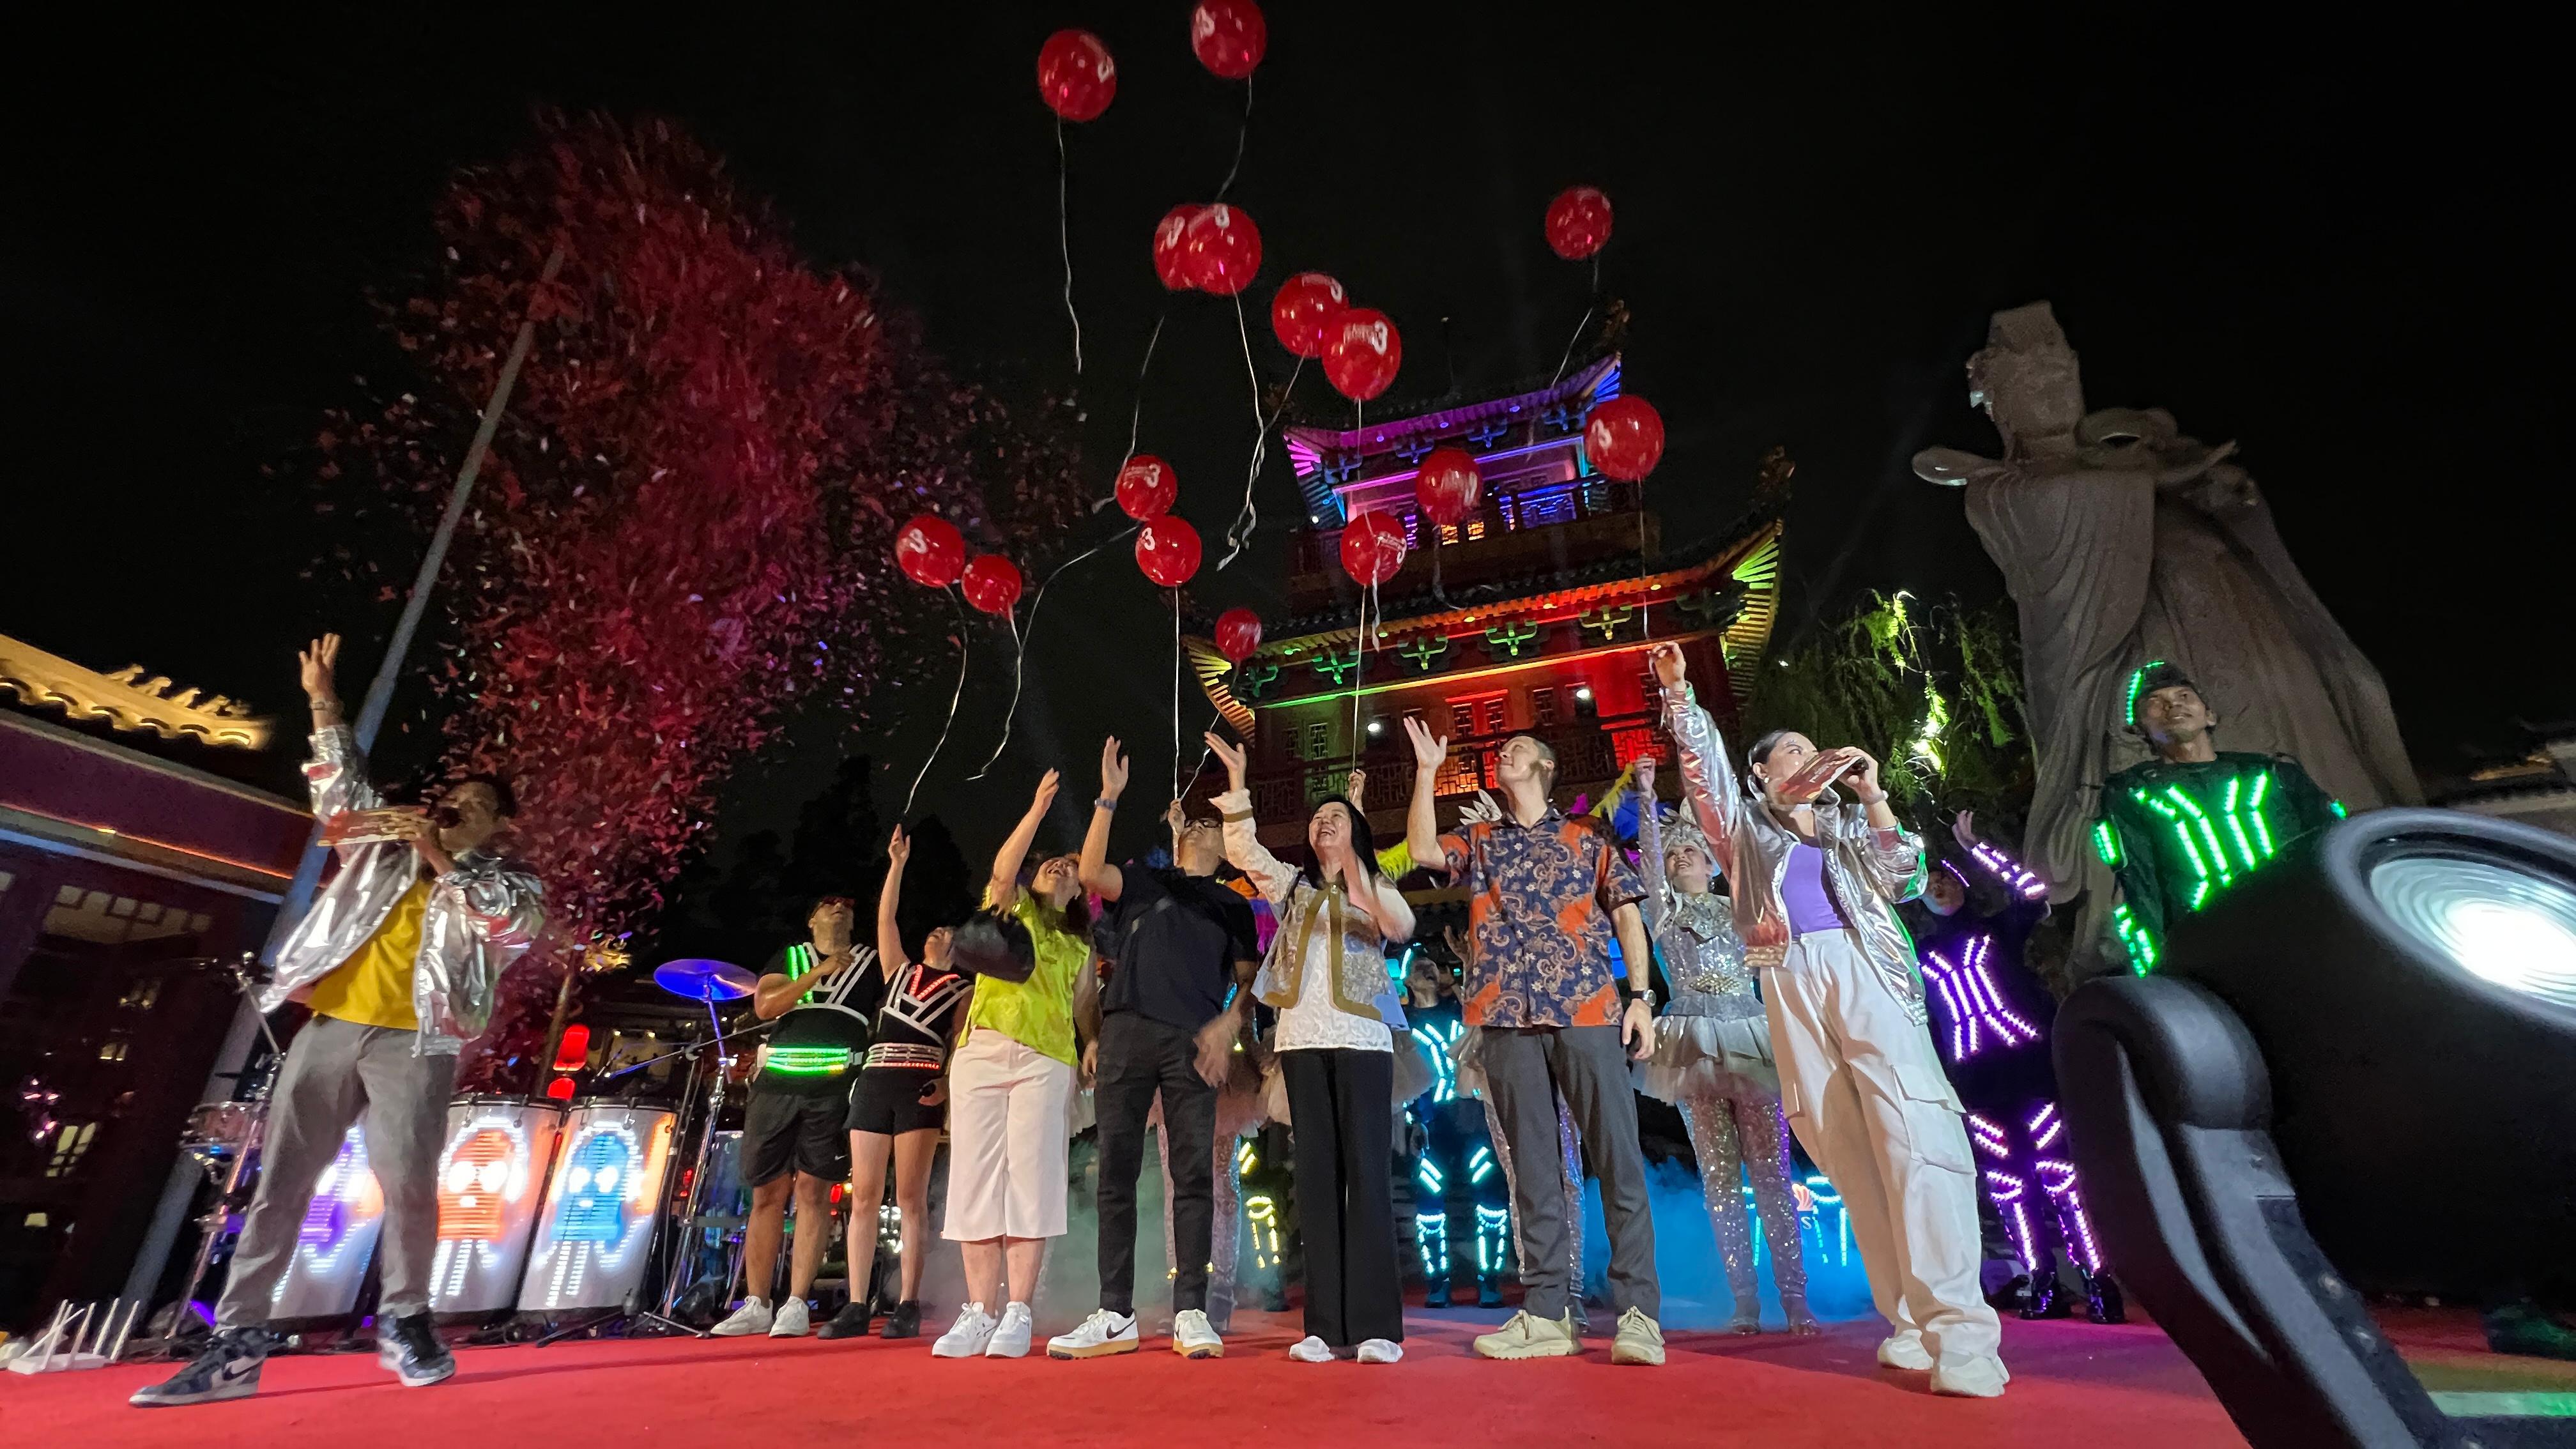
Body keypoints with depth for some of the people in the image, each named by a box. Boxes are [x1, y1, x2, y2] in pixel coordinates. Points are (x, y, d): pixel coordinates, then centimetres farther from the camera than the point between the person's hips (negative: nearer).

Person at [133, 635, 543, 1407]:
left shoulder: (506, 881, 8)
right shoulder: (390, 844, 21)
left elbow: (519, 919, -14)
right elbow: (344, 786, 19)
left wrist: (443, 862, -15)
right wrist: (325, 703, 10)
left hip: (413, 1043, -4)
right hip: (330, 1028, 4)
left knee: (408, 1184, -9)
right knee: (279, 1182, 4)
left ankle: (404, 1323, 7)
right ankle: (236, 1344, 11)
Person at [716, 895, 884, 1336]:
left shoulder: (871, 963, 15)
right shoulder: (788, 957, 18)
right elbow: (764, 1006, 2)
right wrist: (818, 972, -8)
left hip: (834, 1088, -2)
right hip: (777, 1084, 2)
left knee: (813, 1190, -6)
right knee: (767, 1192, 4)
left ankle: (796, 1305, -2)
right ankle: (756, 1305, 13)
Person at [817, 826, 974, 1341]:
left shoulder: (962, 989, 11)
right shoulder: (900, 970, 21)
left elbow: (960, 1044, 2)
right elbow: (885, 919, 14)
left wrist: (946, 1085, -15)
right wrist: (898, 864, 10)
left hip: (920, 1086, -4)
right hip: (874, 1081, 4)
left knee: (910, 1198, -5)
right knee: (864, 1197, 1)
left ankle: (907, 1306, -2)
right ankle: (856, 1307, 4)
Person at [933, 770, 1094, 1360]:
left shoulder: (1079, 946, 23)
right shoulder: (1010, 905, 16)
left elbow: (1081, 1011, 18)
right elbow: (1003, 868, -7)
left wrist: (1093, 1045, -2)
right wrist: (1038, 809, -16)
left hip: (1045, 1062, 1)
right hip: (983, 1051, -1)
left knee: (1030, 1180, -6)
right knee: (977, 1180, -2)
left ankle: (1018, 1312, -2)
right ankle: (980, 1311, 4)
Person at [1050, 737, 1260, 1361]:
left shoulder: (1233, 907, 18)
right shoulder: (1144, 881, 18)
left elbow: (1249, 980, 12)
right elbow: (1091, 872, -1)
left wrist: (1229, 1025, -7)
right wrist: (1110, 797, -5)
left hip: (1193, 1042, 0)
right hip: (1127, 1030, 1)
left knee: (1194, 1175, -3)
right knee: (1116, 1173, 1)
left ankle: (1190, 1313, 4)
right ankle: (1115, 1314, 9)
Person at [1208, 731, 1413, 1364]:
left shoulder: (1377, 886, 12)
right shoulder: (1292, 885, 18)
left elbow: (1403, 927, -9)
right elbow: (1243, 852, 3)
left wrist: (1362, 888, -27)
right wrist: (1236, 786, -7)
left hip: (1361, 1039, -3)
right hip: (1302, 1039, 3)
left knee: (1366, 1173, -6)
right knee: (1317, 1176, 3)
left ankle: (1376, 1325, -2)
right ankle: (1326, 1326, 6)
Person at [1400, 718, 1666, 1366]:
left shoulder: (1589, 838, 12)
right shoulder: (1478, 840, 17)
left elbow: (1627, 916, 8)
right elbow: (1423, 849, -1)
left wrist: (1640, 996, -2)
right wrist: (1427, 771, -2)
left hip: (1588, 1010, -2)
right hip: (1507, 1017, 2)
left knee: (1618, 1156, -3)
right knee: (1532, 1164, 6)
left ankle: (1638, 1311, 4)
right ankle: (1546, 1313, 13)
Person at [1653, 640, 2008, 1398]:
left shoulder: (1845, 827, 24)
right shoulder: (1747, 824, 20)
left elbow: (1904, 880, 10)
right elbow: (1702, 764, 8)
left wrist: (1872, 796, 6)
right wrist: (1677, 691, -1)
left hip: (1862, 972, 0)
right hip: (1791, 982, 0)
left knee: (1914, 1133, -16)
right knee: (1847, 1150, -2)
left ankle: (1960, 1327, -18)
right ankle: (1912, 1321, 2)